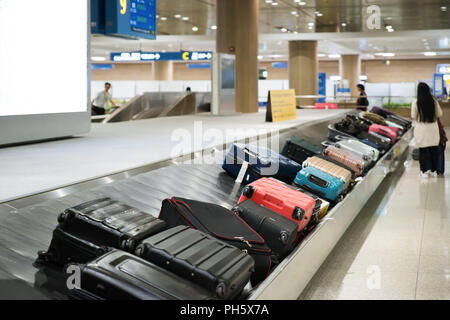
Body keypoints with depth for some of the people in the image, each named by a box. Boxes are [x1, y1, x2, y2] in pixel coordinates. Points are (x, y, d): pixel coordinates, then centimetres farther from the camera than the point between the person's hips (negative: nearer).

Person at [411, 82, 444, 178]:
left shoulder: (415, 103, -11)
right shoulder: (434, 102, -6)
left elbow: (413, 117, -4)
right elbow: (439, 114, 2)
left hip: (421, 129, -2)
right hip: (433, 129, 2)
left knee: (423, 151, 6)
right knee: (434, 150, 10)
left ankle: (424, 171, 7)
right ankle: (433, 171, 15)